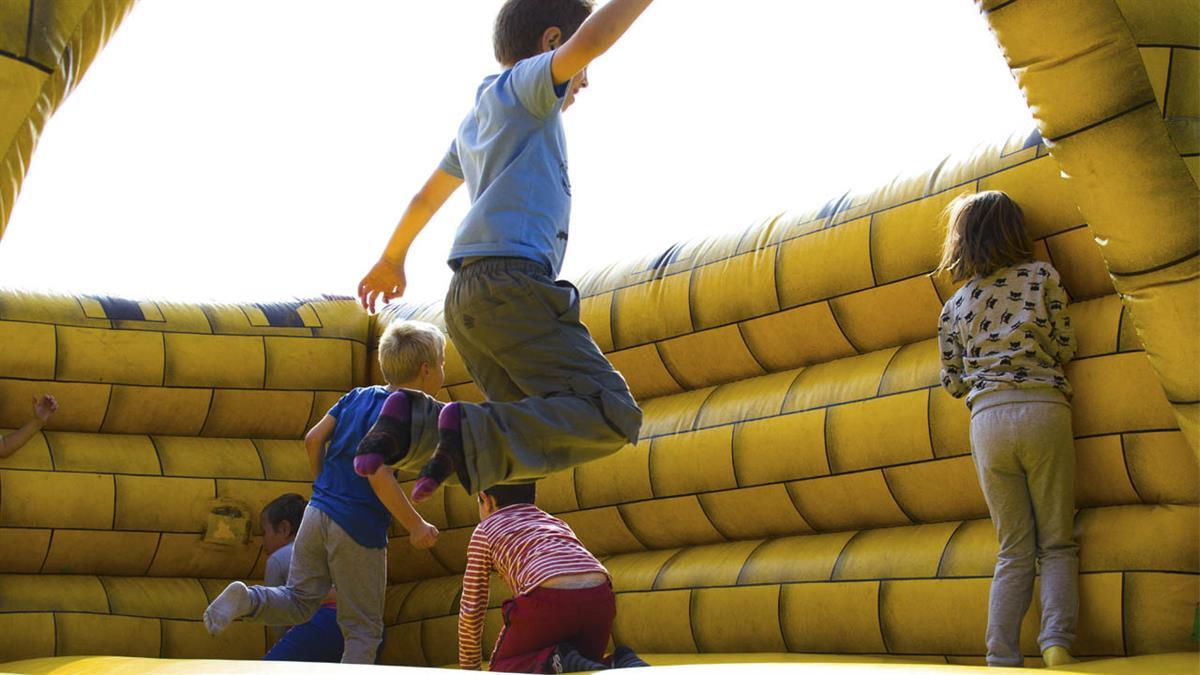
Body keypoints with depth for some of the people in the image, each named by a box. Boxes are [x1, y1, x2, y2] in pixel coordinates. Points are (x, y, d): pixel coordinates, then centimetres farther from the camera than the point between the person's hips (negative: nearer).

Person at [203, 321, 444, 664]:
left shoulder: (357, 396, 10)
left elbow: (313, 438, 10)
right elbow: (379, 475, -23)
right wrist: (415, 525, -17)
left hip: (318, 513, 6)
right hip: (358, 531, -6)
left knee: (299, 602, 16)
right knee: (364, 629, 7)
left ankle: (246, 599, -10)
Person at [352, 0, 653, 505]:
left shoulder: (476, 121, 30)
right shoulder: (523, 84, 6)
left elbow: (426, 197, 41)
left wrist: (392, 259, 54)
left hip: (468, 294, 9)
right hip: (511, 280, -9)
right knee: (612, 416, -16)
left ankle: (412, 426, -6)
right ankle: (472, 432, -28)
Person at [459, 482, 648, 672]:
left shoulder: (486, 530, 23)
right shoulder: (557, 523, 36)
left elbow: (471, 608, 21)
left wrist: (468, 667, 33)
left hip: (548, 601, -5)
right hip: (600, 599, 5)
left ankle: (556, 661, -10)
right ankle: (623, 664, -3)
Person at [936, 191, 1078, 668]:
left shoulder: (954, 307, 14)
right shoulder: (1042, 276, 7)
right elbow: (1064, 349, 8)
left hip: (987, 419, 2)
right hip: (1044, 410, -2)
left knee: (1015, 550, 8)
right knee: (1056, 544, 4)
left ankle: (1001, 658, -1)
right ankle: (1056, 643, -14)